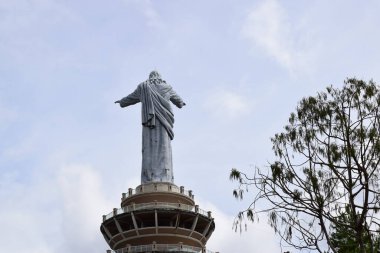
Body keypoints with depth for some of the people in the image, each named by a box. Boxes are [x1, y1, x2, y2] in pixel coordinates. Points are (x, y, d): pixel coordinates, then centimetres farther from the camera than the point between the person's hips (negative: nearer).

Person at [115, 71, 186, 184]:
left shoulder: (143, 87, 15)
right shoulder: (167, 88, 16)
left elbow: (130, 98, 30)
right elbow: (177, 100, 35)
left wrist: (122, 102, 52)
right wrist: (181, 103, 59)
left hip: (149, 121, 0)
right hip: (163, 122, 0)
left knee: (149, 149, -7)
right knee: (163, 149, -8)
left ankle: (149, 180, -19)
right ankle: (164, 178, -21)